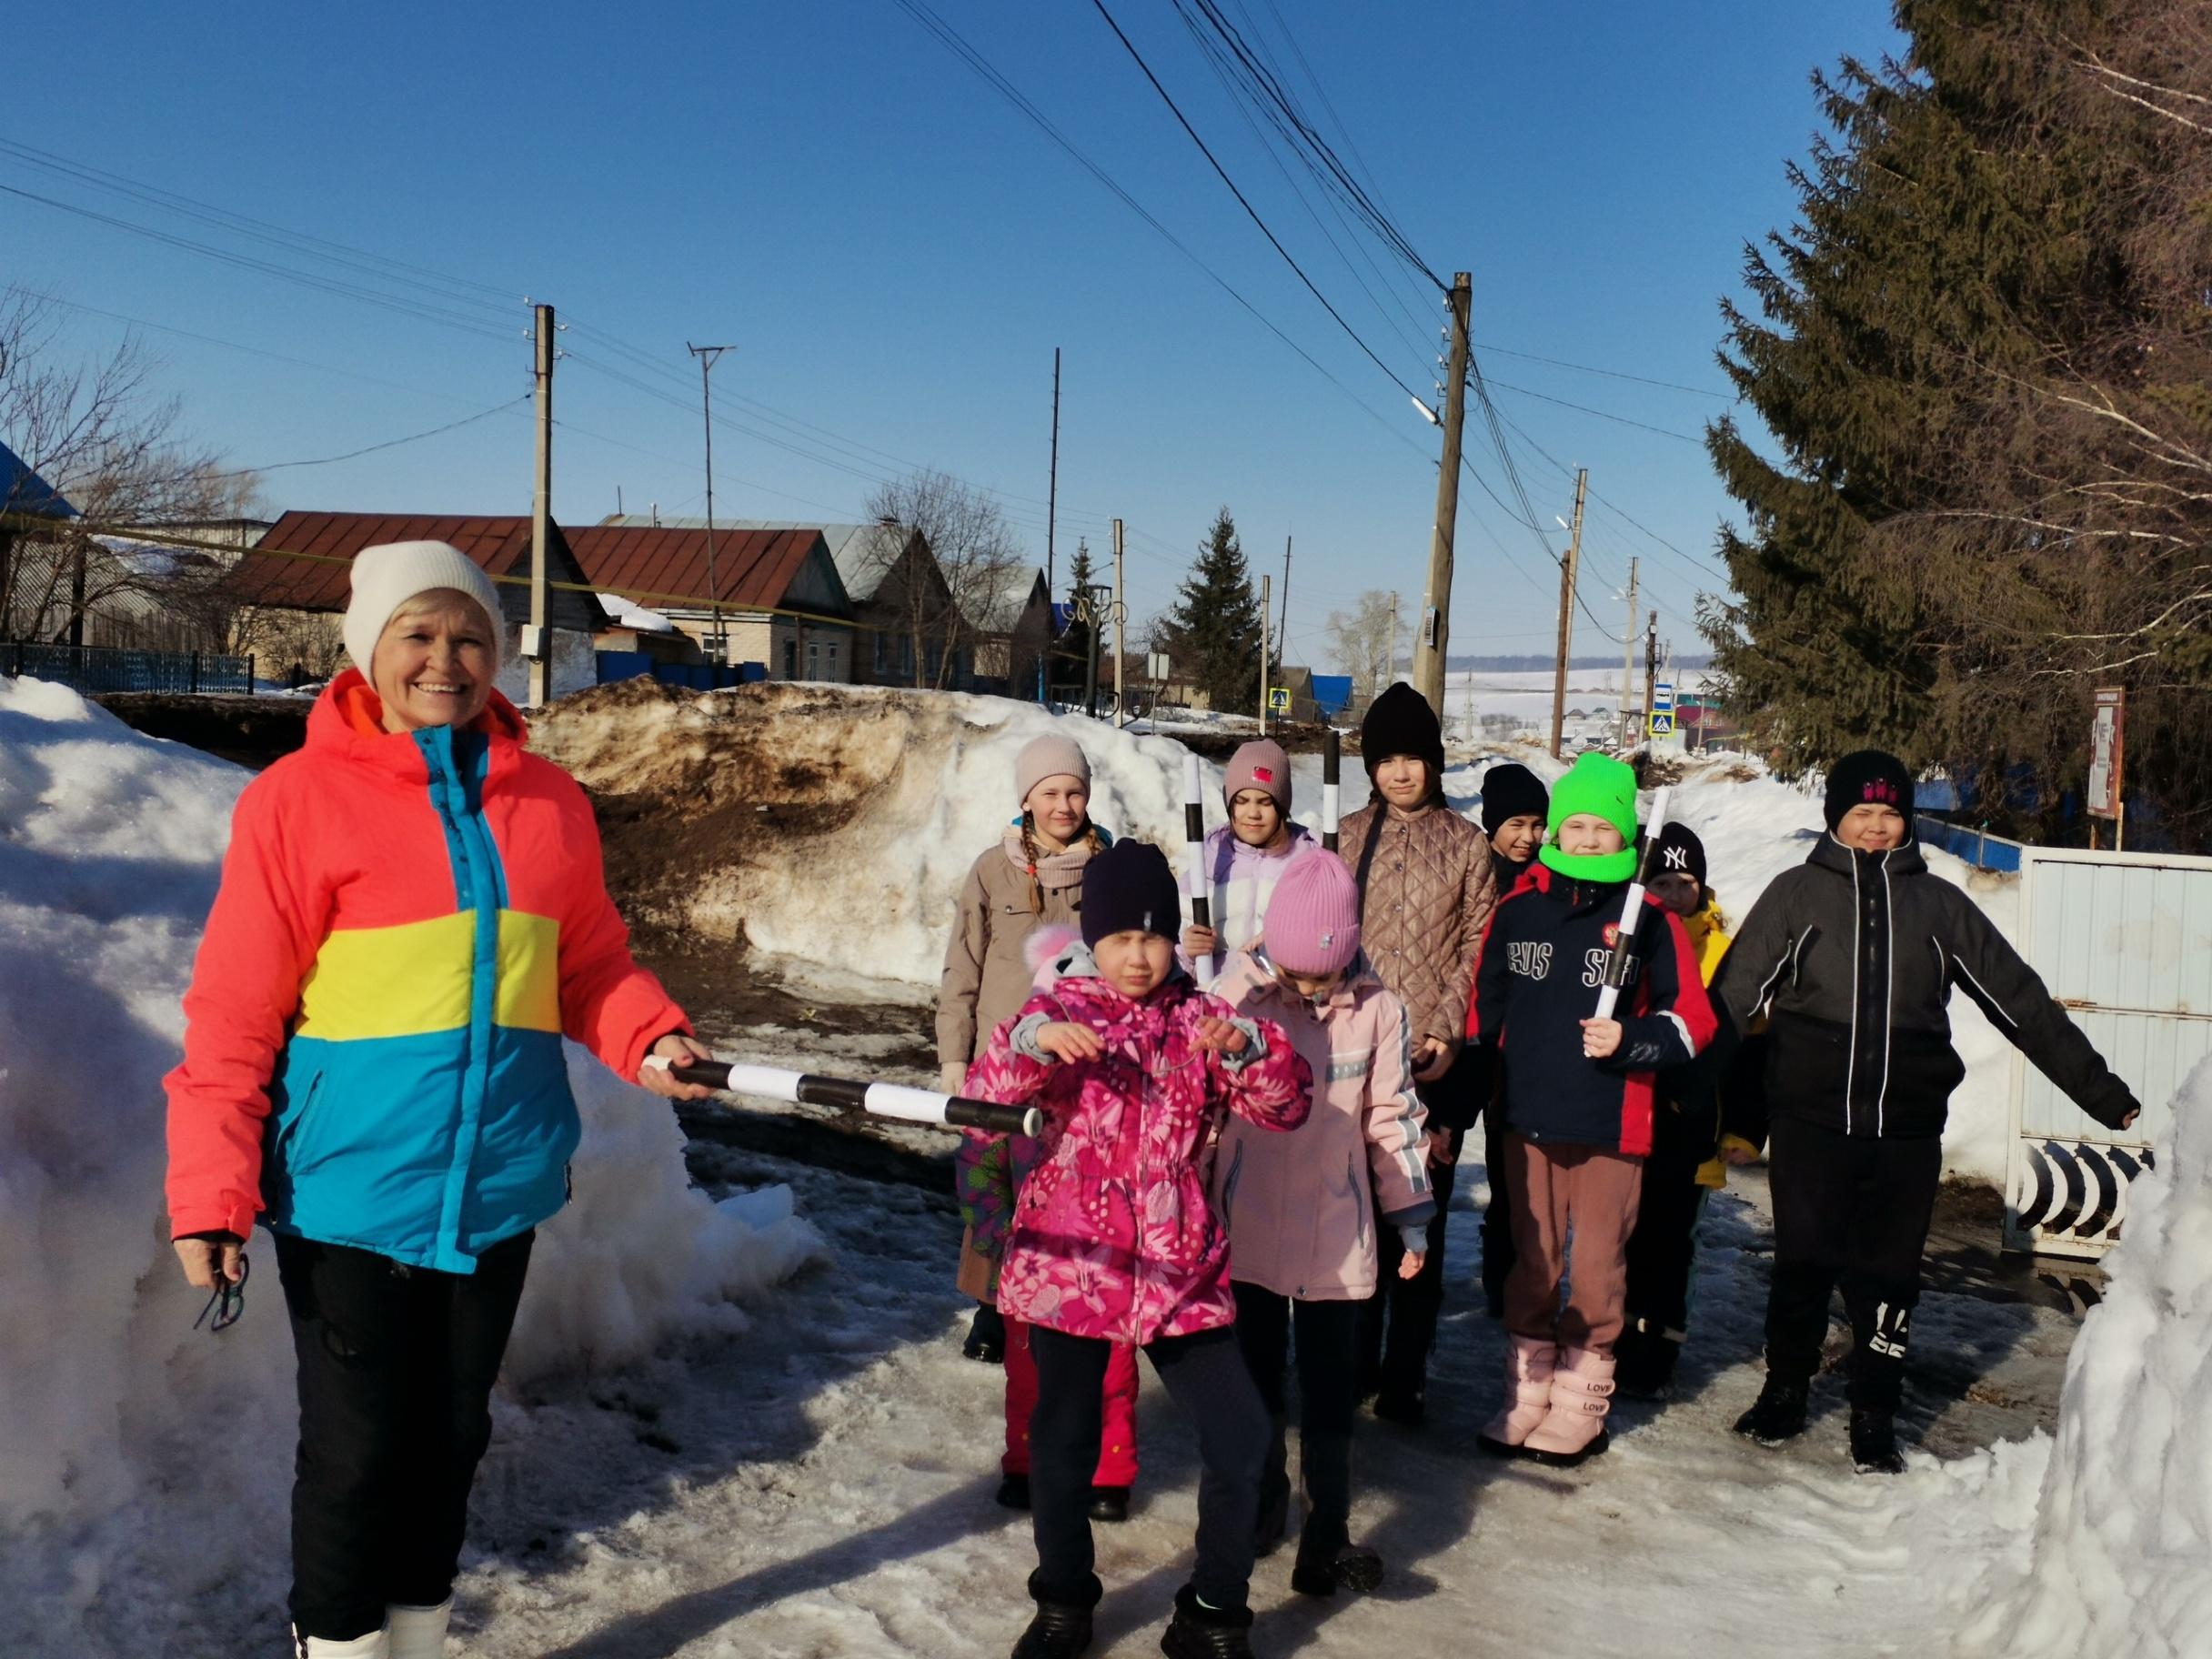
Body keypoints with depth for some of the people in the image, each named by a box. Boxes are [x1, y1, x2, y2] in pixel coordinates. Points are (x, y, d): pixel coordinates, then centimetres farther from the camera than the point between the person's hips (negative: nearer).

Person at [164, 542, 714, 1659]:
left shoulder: (549, 802, 3)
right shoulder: (301, 798, -10)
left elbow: (590, 967, 10)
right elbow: (234, 1017, -10)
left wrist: (650, 1038, -9)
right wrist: (210, 1191, -14)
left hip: (496, 1187, 4)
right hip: (351, 1192, -4)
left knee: (451, 1434, 19)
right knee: (357, 1447, 7)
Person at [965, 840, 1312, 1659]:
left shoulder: (1198, 1018, 3)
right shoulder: (1058, 1010, -1)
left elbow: (1286, 1106, -6)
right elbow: (986, 1096, -15)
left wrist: (1245, 1048, -26)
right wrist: (1032, 1041, -35)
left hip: (1179, 1273, 1)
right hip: (1070, 1266, -1)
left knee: (1240, 1438, -2)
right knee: (1062, 1446, 8)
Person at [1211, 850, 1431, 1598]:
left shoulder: (1377, 1010, -8)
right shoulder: (1237, 995, -9)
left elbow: (1393, 1116, 1)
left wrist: (1411, 1217, 4)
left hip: (1335, 1235, -1)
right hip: (1248, 1228, 1)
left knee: (1330, 1389, 6)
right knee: (1254, 1373, 17)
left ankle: (1327, 1535, 16)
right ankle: (1262, 1503, 36)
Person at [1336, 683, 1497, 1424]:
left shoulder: (1467, 843, 3)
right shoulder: (1348, 837, 8)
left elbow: (1476, 950, 0)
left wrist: (1447, 1033, -11)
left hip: (1435, 1059, -2)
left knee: (1420, 1218, 2)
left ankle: (1406, 1373, 12)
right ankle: (1356, 1357, 22)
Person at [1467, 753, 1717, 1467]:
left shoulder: (1650, 919, -5)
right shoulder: (1517, 911, 3)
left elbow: (1692, 1020, 0)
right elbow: (1484, 1009, 11)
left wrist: (1629, 1041, -18)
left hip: (1613, 1126, -3)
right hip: (1528, 1120, 3)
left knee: (1597, 1267, 7)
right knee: (1532, 1263, 13)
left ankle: (1579, 1406, 20)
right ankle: (1526, 1396, 25)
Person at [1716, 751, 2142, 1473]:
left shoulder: (1938, 903, 9)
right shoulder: (1796, 893, 4)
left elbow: (2021, 1002, 11)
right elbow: (1733, 995, -3)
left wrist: (2104, 1092, 11)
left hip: (1906, 1128, 2)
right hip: (1809, 1121, -1)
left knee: (1889, 1277, 7)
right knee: (1802, 1266, 6)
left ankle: (1875, 1420, 22)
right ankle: (1783, 1395, 26)